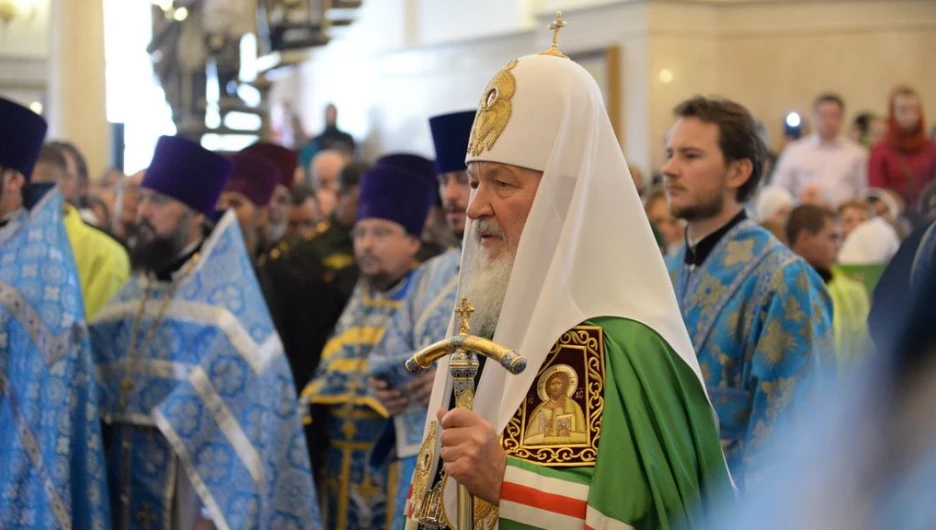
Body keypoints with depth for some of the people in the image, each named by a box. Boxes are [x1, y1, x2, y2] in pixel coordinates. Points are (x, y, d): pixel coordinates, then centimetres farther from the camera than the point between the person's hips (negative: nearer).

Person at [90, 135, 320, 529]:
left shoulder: (228, 298, -11)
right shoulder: (137, 290, 10)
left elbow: (239, 404, -16)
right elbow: (96, 370, 9)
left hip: (188, 495, -6)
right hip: (128, 484, 6)